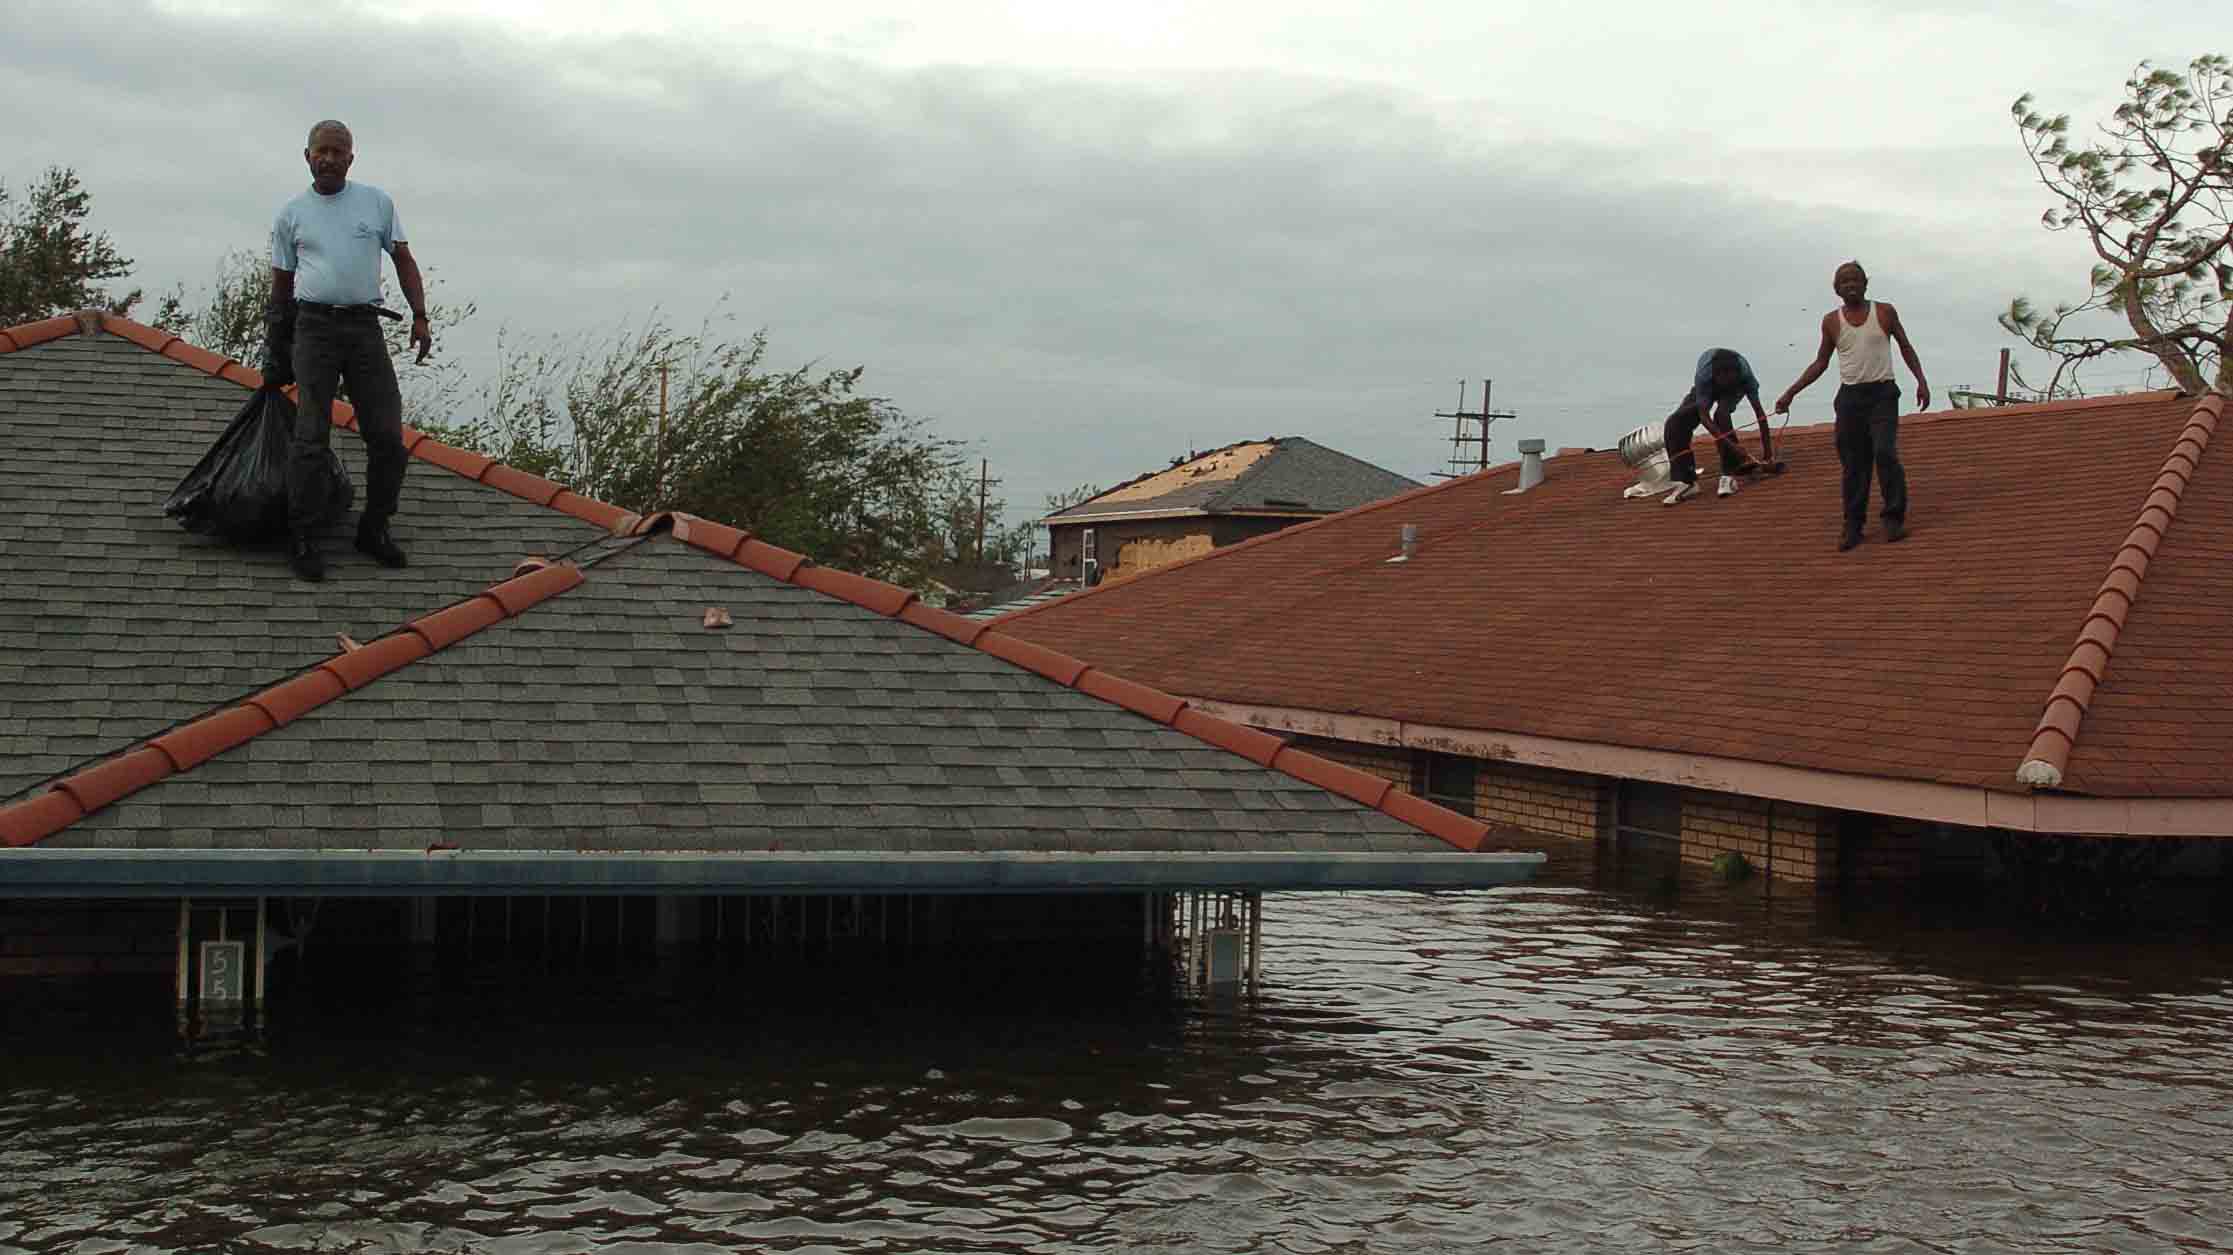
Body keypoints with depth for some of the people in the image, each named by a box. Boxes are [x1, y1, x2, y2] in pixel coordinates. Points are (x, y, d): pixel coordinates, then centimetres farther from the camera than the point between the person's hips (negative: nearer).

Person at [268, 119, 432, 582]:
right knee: (311, 436, -8)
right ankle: (300, 538, -2)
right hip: (314, 327, -2)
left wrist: (420, 317, 3)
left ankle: (373, 529, 15)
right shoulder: (291, 214, 10)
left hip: (365, 327, 2)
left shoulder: (377, 202, 11)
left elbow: (404, 261, 14)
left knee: (387, 437, -1)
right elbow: (281, 282, 15)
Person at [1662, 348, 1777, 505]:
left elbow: (1759, 411, -32)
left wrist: (1767, 448, -33)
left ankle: (1729, 474, -26)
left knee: (1721, 413, -35)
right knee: (1674, 423, -21)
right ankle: (1686, 481, -18)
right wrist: (1731, 445, -50)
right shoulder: (1703, 376, -41)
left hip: (1735, 389, -1)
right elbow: (1704, 415, -43)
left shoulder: (1745, 374, -38)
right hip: (1707, 388, 1)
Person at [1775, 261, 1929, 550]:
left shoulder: (1884, 312, 2)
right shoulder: (1831, 321, 6)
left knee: (1885, 453, -17)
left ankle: (1894, 518, -6)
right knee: (1853, 464, 1)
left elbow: (1905, 347, 10)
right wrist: (1790, 393, 9)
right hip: (1850, 396, 2)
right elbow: (1820, 363, 14)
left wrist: (1921, 380, -2)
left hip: (1882, 394, -2)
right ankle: (1853, 526, 8)